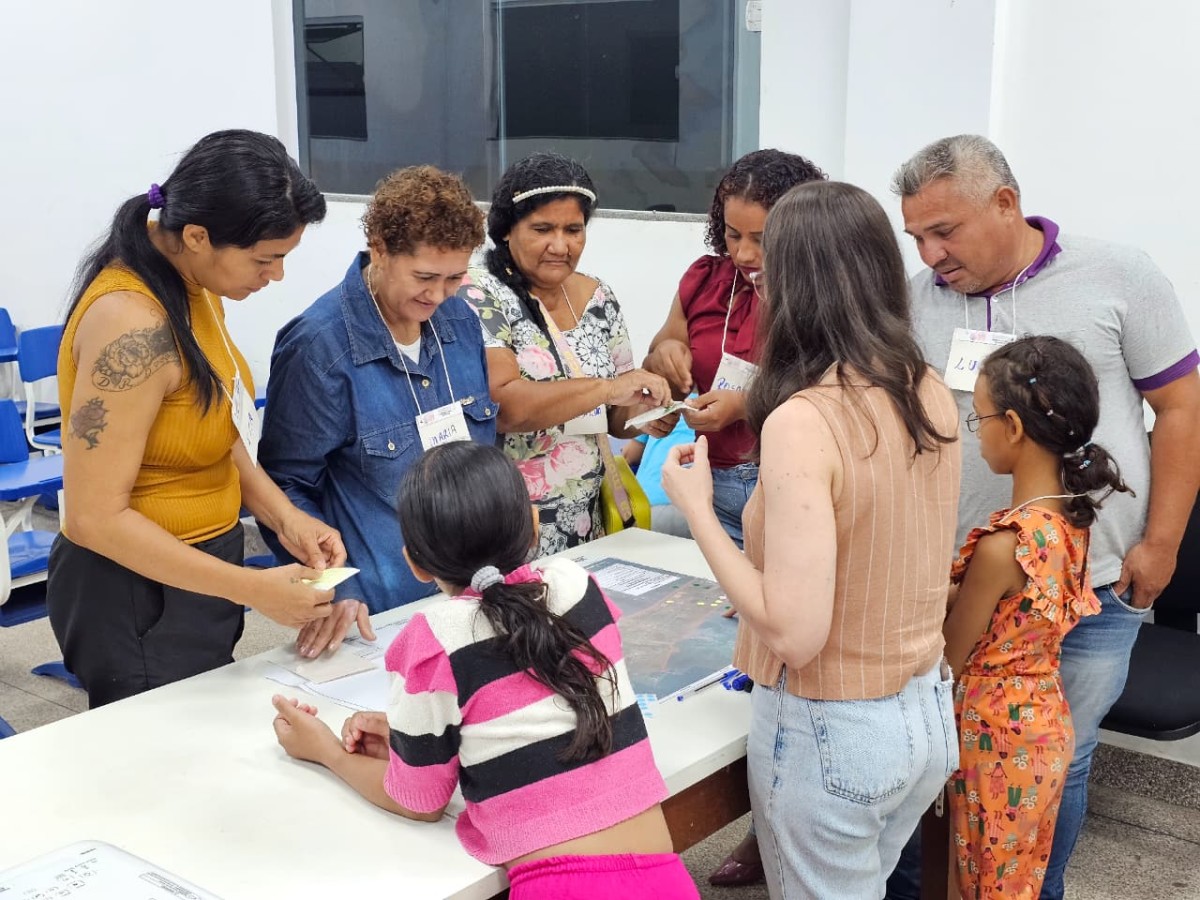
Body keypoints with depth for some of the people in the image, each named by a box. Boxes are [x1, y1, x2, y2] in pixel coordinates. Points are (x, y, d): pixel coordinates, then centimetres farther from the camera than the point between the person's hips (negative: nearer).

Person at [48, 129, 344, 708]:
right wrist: (252, 588, -26)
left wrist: (282, 515, -4)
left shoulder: (194, 285, -1)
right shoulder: (135, 325, -28)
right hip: (141, 599, -9)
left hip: (193, 575, 9)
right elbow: (94, 518, -26)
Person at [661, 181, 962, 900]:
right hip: (928, 712, 7)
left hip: (832, 731, -7)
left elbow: (793, 634, -26)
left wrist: (697, 508, -15)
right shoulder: (931, 392, -3)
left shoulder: (803, 419, -25)